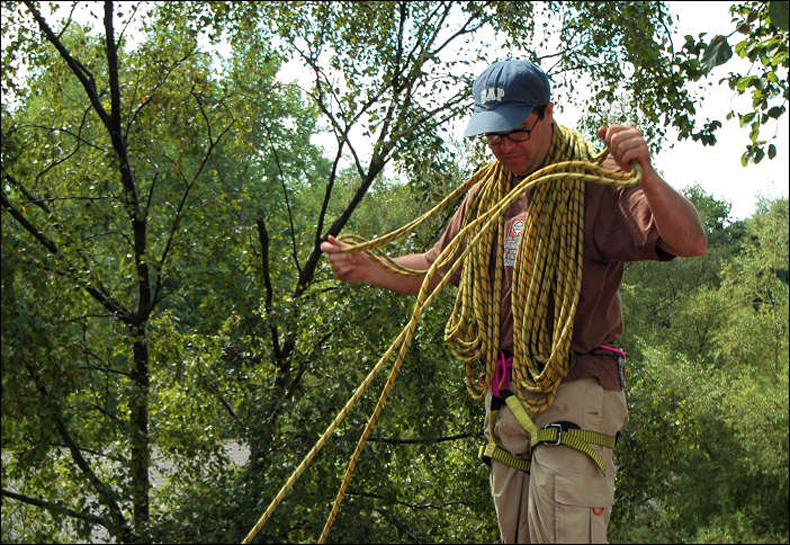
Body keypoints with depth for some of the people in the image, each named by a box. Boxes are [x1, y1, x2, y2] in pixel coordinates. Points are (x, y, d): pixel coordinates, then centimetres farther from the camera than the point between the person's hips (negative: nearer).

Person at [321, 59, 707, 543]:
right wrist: (368, 269, 7)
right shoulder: (485, 195, 13)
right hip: (507, 398, 7)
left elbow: (692, 243, -18)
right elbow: (435, 269, 24)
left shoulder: (593, 180, -8)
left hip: (574, 395, -6)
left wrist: (647, 178, -36)